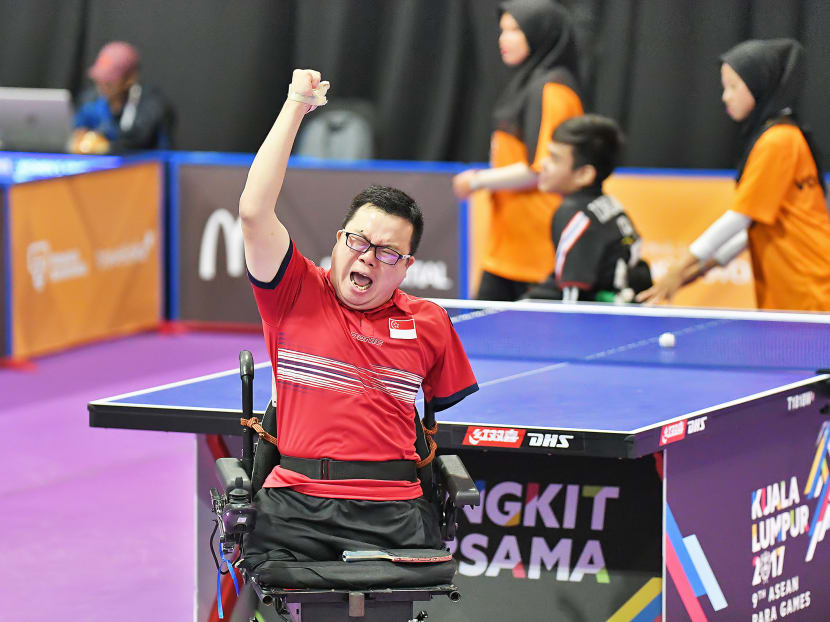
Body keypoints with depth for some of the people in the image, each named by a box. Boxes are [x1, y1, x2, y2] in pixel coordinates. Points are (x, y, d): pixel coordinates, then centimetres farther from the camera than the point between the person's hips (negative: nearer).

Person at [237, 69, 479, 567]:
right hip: (296, 505, 0)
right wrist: (295, 108, -1)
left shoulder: (429, 324, 13)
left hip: (393, 511, 0)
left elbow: (451, 404, 25)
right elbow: (254, 212, -4)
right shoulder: (298, 294, 8)